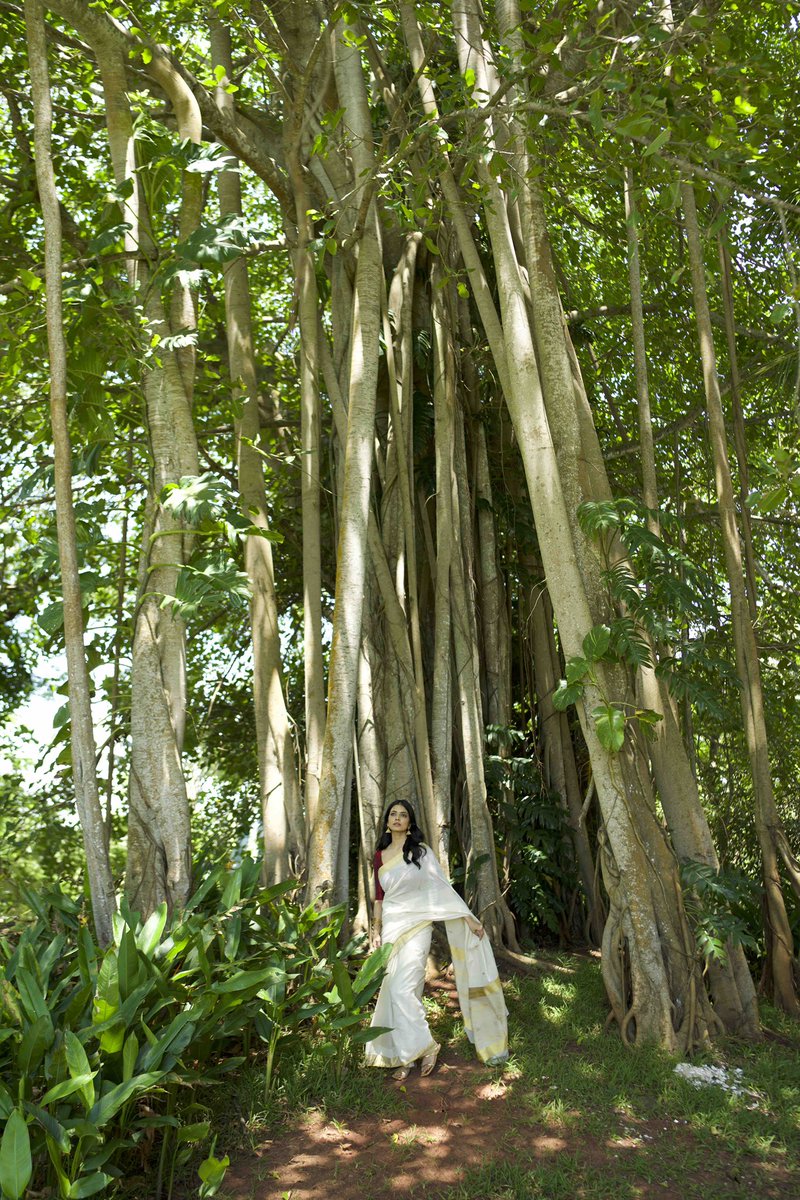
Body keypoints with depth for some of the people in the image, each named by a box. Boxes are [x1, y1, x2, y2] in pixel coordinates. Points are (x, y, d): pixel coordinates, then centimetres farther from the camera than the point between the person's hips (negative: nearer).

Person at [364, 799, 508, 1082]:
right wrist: (376, 929, 9)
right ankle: (404, 1056, 16)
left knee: (403, 990, -14)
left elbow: (443, 888, -6)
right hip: (390, 927, 4)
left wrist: (469, 919, -9)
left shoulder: (421, 851, -4)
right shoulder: (380, 856, 8)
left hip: (416, 926, -4)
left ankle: (422, 1047, 5)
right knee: (394, 992, 4)